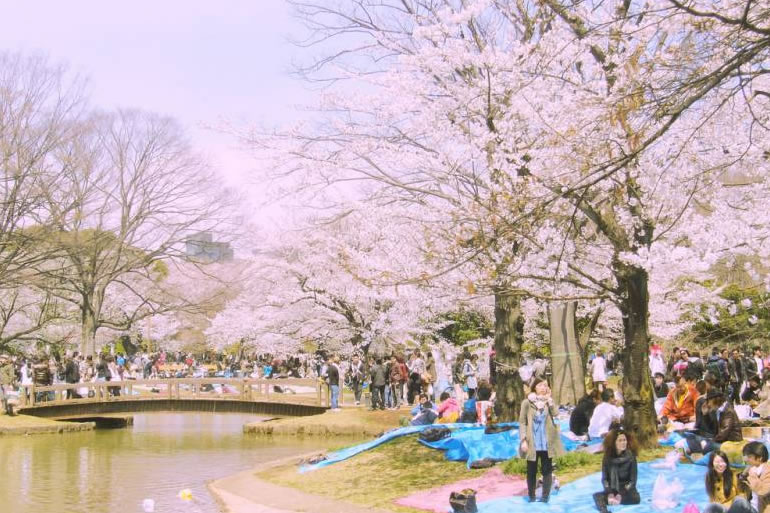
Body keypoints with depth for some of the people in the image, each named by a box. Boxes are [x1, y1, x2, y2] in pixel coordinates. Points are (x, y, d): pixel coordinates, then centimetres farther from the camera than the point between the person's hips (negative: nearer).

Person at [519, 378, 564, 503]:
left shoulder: (548, 401, 7)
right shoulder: (527, 402, -3)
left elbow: (555, 413, -12)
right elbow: (522, 422, -5)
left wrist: (549, 398, -12)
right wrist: (523, 440, -13)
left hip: (546, 443, 2)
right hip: (532, 443, -2)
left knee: (547, 470, 3)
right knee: (531, 471, 4)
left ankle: (545, 495, 8)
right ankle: (531, 496, 13)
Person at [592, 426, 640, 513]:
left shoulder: (631, 457, -7)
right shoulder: (607, 458, -2)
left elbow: (633, 480, -7)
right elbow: (604, 479, -1)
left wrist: (621, 495, -20)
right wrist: (610, 494, -18)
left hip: (627, 490, -2)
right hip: (612, 491, 2)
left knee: (636, 498, -33)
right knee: (596, 496, -26)